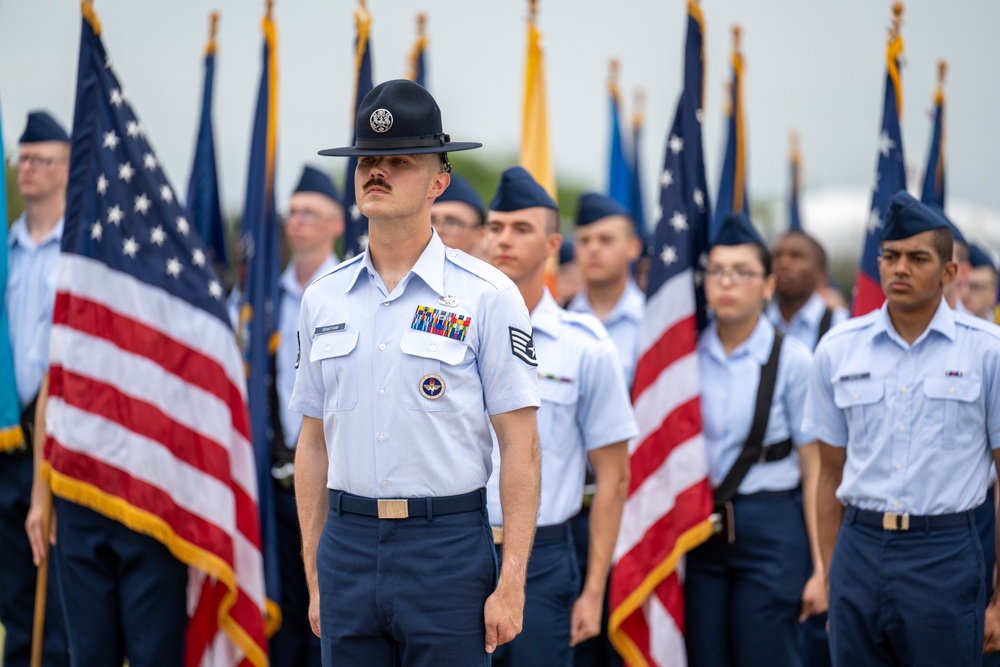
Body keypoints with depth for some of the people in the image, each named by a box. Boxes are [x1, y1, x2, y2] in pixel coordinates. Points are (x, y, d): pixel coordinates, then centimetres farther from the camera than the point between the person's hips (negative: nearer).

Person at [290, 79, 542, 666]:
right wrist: (314, 579, 11)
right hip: (348, 546, 4)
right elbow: (314, 443, 14)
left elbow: (521, 445, -5)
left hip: (449, 548, -4)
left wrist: (511, 583, -11)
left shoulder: (486, 296, -3)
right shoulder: (324, 299, 10)